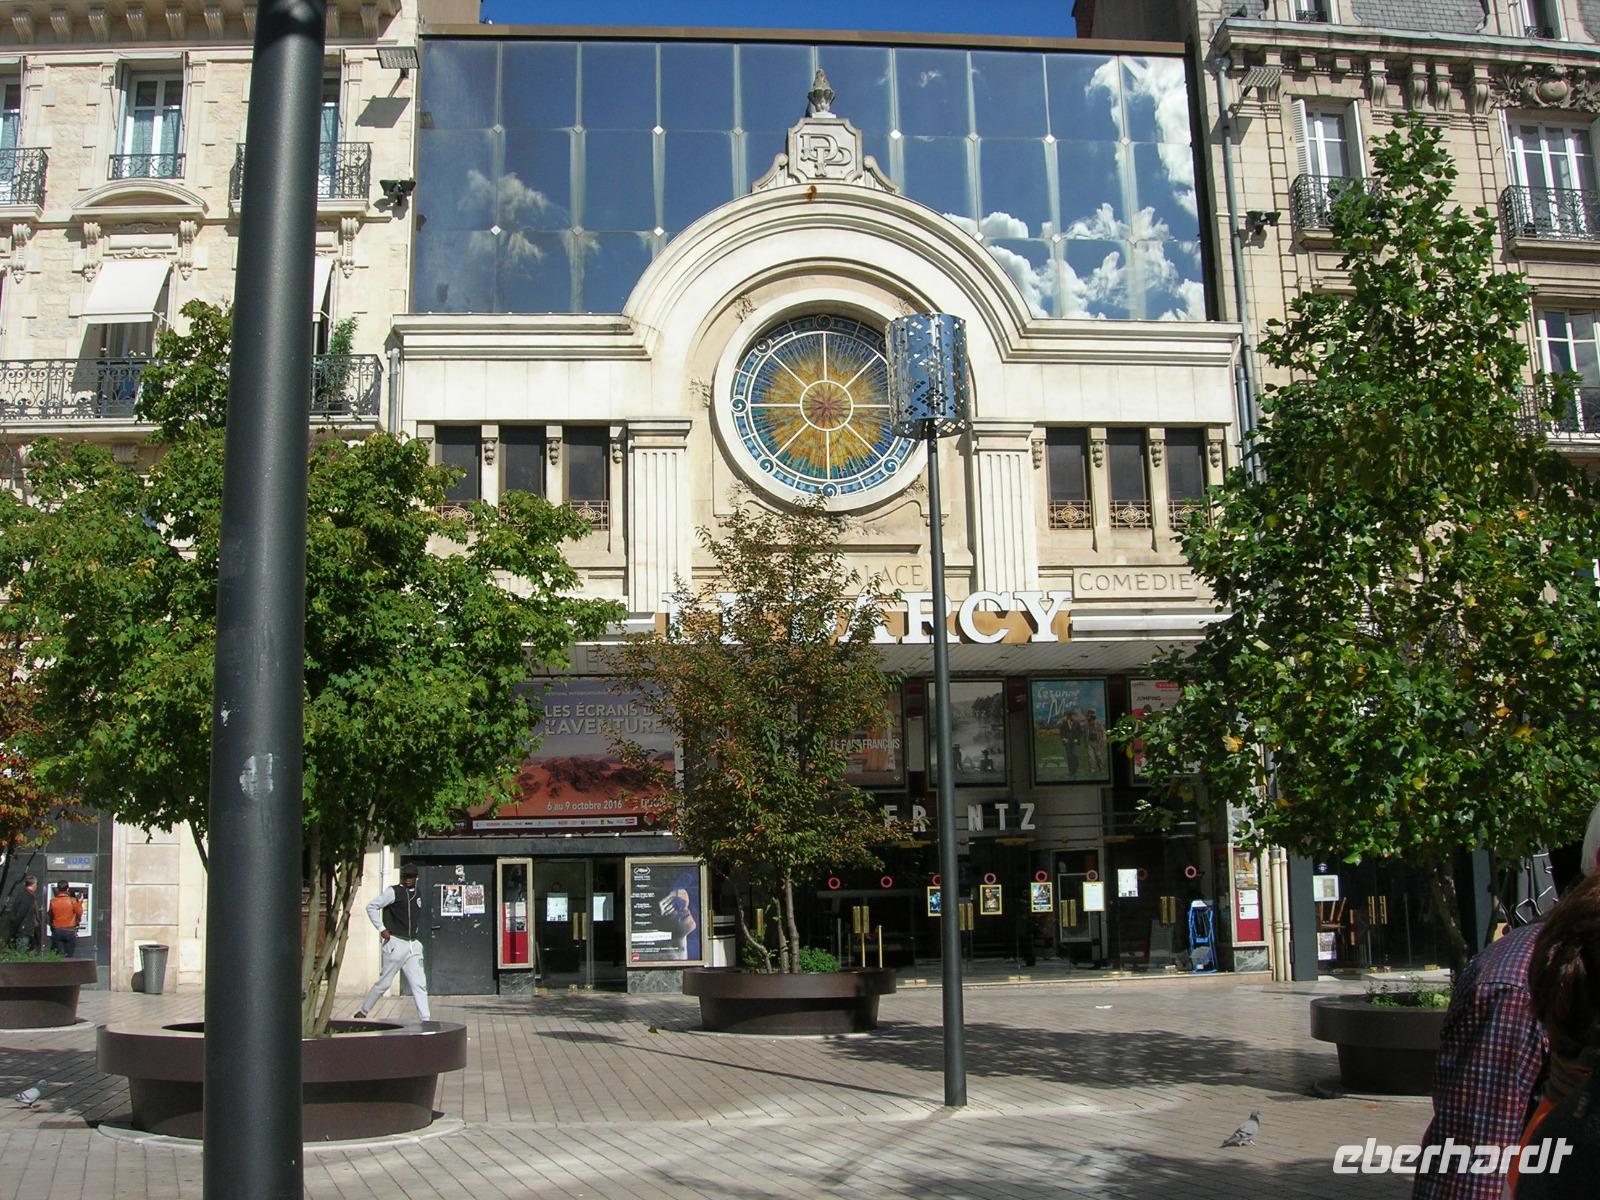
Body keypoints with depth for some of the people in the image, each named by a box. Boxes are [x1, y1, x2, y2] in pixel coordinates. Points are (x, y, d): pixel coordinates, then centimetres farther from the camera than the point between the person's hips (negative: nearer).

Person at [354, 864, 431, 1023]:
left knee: (419, 984, -2)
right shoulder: (393, 891, -6)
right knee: (384, 982, 1)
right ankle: (362, 1011, 19)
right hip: (395, 943, -6)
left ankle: (425, 1019, -5)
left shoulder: (418, 895, 14)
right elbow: (371, 907, -8)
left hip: (413, 945, 6)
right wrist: (382, 929, -13)